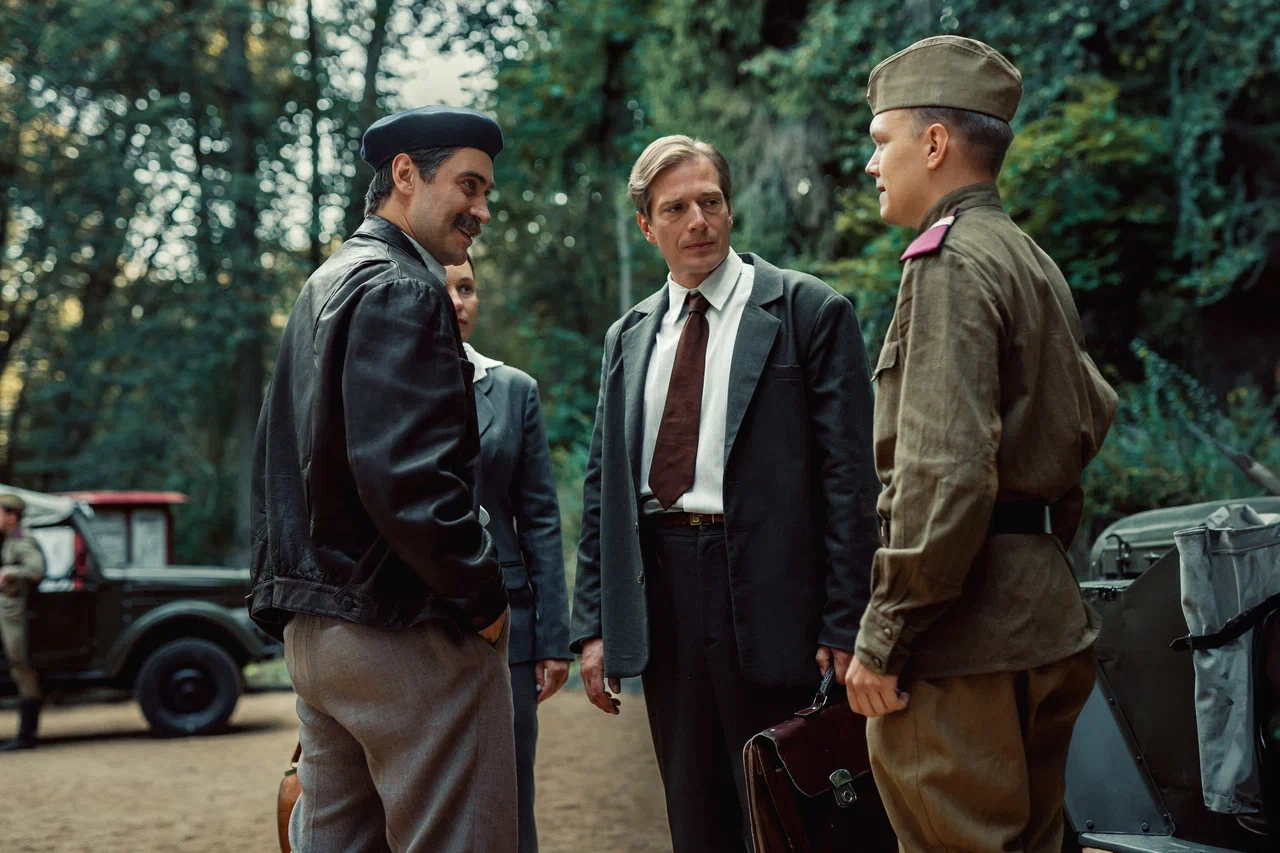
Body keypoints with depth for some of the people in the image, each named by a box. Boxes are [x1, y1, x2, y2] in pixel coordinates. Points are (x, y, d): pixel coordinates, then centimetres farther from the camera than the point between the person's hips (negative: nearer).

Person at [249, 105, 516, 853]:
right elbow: (406, 475, -24)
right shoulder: (401, 290, -13)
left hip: (315, 630, 10)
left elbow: (278, 467, 21)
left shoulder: (324, 288, 18)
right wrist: (484, 597, -13)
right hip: (408, 628, -10)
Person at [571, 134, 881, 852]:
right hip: (657, 590, 5)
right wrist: (594, 625, 8)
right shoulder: (629, 336, 15)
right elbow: (602, 486, 15)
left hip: (764, 594, -5)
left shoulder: (810, 311, -1)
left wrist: (845, 627, -11)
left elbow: (849, 478, -6)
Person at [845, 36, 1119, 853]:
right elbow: (1093, 412, 26)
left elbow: (944, 470, -22)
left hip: (968, 632, -10)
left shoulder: (949, 262, -13)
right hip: (1048, 617, 10)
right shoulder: (1036, 263, 17)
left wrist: (884, 638, -18)